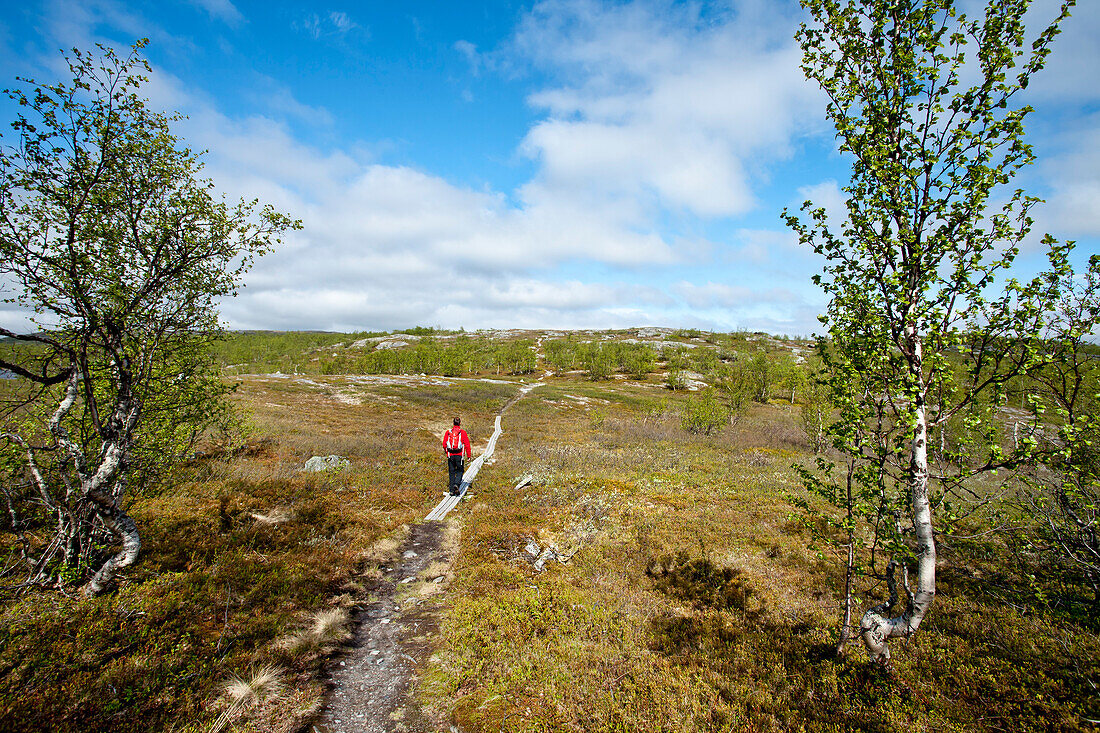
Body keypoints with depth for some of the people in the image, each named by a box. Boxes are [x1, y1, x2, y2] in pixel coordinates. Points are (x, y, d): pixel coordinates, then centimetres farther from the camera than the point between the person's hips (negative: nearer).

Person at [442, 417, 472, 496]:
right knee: (459, 471, 11)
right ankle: (456, 484, -14)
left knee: (452, 472, 10)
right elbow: (467, 445, -4)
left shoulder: (448, 432, 6)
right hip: (459, 455, -2)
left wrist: (446, 452, 26)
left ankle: (452, 490, 8)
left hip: (450, 455, 2)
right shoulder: (463, 432, -1)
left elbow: (444, 444, 8)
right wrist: (468, 455, 3)